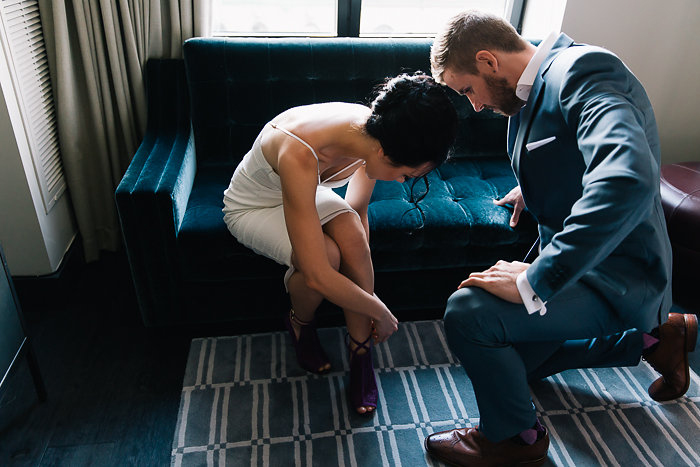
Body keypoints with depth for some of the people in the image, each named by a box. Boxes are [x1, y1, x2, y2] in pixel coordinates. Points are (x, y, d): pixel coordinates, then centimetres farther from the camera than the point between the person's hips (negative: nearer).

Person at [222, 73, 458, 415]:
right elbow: (318, 277, -41)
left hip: (306, 193, 5)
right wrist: (381, 312, -26)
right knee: (327, 256, -32)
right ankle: (300, 323, 3)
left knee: (350, 230, -28)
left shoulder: (371, 129, -22)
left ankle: (360, 354, -9)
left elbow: (358, 211, -6)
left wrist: (363, 286, -10)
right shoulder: (300, 155, -43)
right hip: (252, 206, -5)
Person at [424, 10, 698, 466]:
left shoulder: (583, 70, -25)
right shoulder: (533, 89, 5)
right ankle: (654, 337, 32)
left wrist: (534, 283, -40)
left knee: (468, 311, -29)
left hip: (614, 277, -10)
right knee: (517, 364, 24)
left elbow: (627, 182, -43)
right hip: (573, 261, 10)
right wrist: (532, 187, 36)